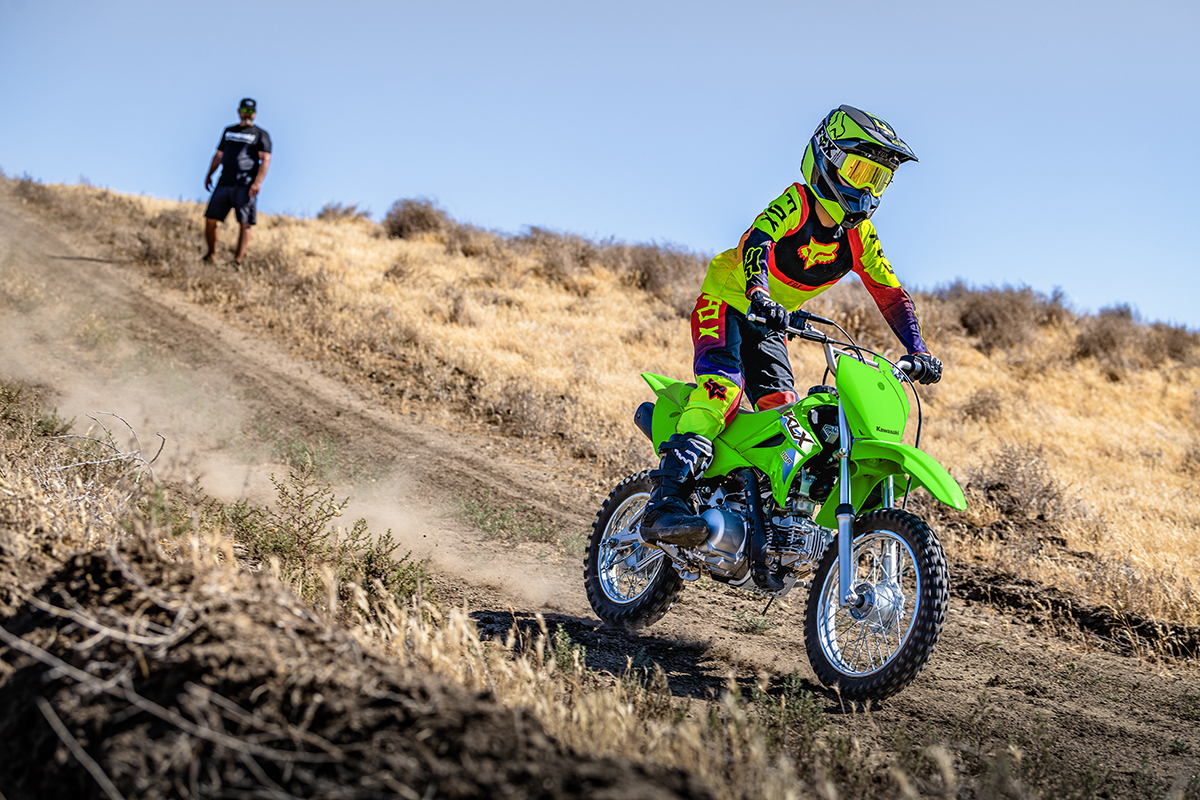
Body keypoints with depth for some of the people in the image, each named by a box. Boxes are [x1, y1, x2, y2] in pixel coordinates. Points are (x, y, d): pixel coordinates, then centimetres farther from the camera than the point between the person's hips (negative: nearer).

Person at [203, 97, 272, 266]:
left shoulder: (260, 135, 7)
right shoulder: (229, 131, 22)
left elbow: (265, 160, -3)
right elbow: (219, 155, 26)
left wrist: (258, 182, -16)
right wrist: (209, 175, 14)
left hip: (245, 186, -4)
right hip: (224, 183, 5)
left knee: (245, 224, -10)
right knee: (210, 219, -1)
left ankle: (238, 260, -10)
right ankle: (211, 255, 11)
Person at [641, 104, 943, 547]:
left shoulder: (859, 236, 0)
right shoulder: (795, 203, -19)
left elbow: (891, 294, 2)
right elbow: (757, 240, -37)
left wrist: (918, 352, -10)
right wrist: (759, 293, -56)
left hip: (770, 327, 7)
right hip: (727, 303, -7)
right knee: (723, 386, -30)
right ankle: (666, 501, -41)